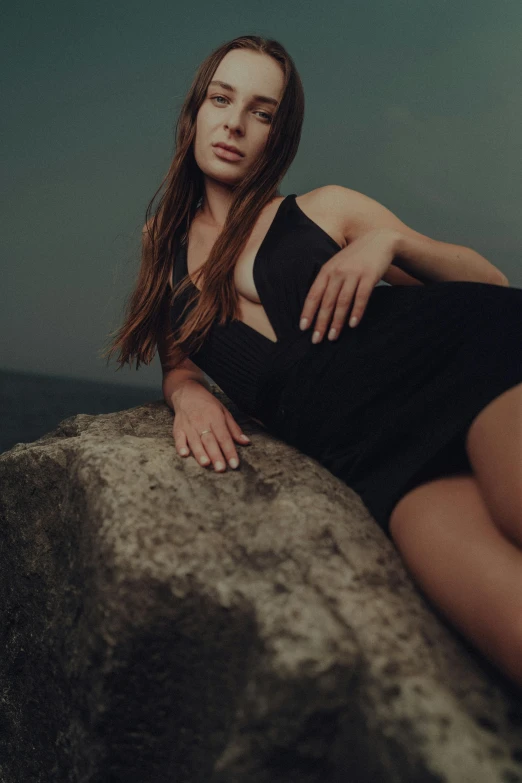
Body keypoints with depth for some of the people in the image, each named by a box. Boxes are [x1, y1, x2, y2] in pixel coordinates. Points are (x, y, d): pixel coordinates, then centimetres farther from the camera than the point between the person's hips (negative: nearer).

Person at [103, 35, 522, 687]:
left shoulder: (327, 209, 15)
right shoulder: (167, 246, 24)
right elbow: (179, 363, 28)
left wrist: (388, 241, -2)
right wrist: (188, 394, 3)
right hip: (378, 457, 0)